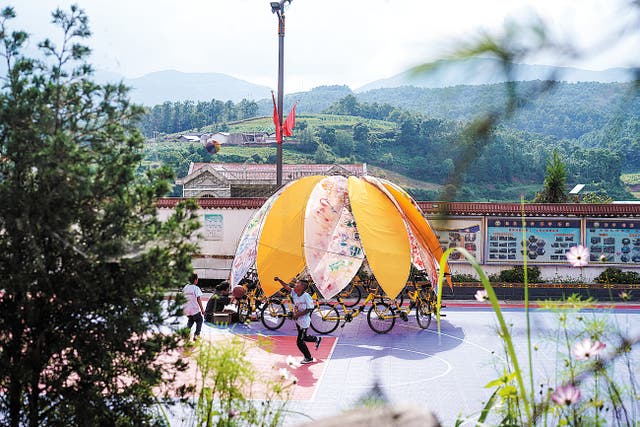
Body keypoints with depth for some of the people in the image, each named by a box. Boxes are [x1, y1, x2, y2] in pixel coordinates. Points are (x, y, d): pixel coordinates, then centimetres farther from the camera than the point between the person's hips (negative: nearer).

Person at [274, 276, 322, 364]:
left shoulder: (306, 296, -23)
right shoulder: (294, 293, -2)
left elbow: (310, 309, -22)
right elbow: (287, 286, -5)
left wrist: (299, 314, -25)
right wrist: (279, 280, -19)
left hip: (304, 321, -8)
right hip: (298, 320, 8)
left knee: (300, 341, -2)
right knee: (303, 337, 27)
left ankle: (308, 358, 16)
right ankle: (317, 339, 52)